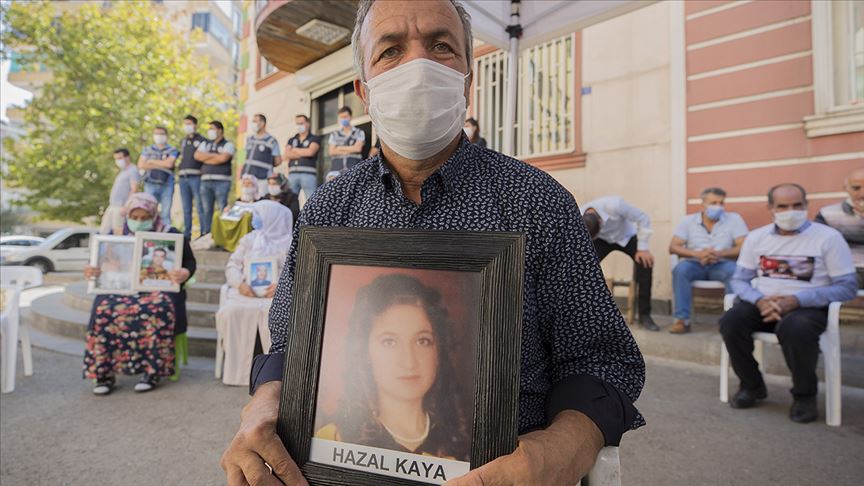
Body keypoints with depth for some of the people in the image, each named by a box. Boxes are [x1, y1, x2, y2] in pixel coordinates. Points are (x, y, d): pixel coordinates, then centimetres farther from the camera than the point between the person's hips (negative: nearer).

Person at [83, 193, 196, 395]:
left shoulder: (171, 235, 6)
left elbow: (189, 262, 6)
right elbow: (102, 266, 18)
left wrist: (184, 273, -18)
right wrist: (92, 272, -7)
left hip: (158, 288, -2)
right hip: (121, 288, 3)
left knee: (157, 310, -36)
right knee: (105, 310, -30)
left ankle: (152, 371, -27)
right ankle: (104, 373, -21)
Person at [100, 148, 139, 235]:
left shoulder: (132, 170, -7)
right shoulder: (122, 171, 22)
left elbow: (134, 190, -16)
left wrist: (126, 206, -22)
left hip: (120, 207, -10)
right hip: (112, 206, 10)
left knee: (118, 232, -10)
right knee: (103, 231, 9)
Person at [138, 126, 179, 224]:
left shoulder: (172, 150, 7)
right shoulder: (147, 150, 15)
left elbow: (169, 163, -10)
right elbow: (141, 165, 2)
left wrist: (152, 162, 1)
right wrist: (162, 166, -4)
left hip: (167, 185, -2)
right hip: (150, 184, 2)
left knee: (166, 212, -3)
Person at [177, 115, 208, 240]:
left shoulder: (202, 140, 3)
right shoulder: (183, 142, 22)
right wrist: (178, 170, 15)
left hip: (196, 177, -6)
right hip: (183, 177, 6)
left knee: (200, 207, -8)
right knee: (186, 208, 7)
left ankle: (204, 233, -6)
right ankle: (186, 234, 11)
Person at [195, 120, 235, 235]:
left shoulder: (228, 145, 5)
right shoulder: (205, 144, 21)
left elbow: (223, 158, -13)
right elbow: (197, 155, 4)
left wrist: (206, 158, 1)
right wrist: (215, 155, 0)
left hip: (222, 181, -5)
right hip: (206, 180, 5)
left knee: (222, 209, -7)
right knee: (206, 210, 4)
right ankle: (205, 234, 8)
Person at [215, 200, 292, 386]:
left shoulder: (288, 243, 9)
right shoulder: (248, 239, 20)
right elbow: (232, 265, 11)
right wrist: (240, 283, -11)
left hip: (275, 294, -3)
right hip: (246, 292, 3)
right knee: (230, 312, -27)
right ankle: (235, 369, -17)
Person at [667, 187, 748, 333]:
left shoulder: (734, 219, 2)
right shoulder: (688, 221, 3)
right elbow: (673, 247, -4)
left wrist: (720, 253, -26)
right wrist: (697, 254, -21)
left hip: (721, 265, 0)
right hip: (695, 264, 0)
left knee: (735, 270, -33)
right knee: (680, 269, -32)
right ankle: (682, 320, -30)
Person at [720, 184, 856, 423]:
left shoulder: (828, 237, -2)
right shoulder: (756, 237, 8)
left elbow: (846, 287, -7)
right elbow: (739, 279, 8)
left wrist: (795, 301, -21)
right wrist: (760, 300, -15)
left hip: (808, 306, -3)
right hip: (763, 304, 3)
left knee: (795, 329, -37)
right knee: (731, 322, -27)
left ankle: (805, 395, -7)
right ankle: (752, 385, -1)